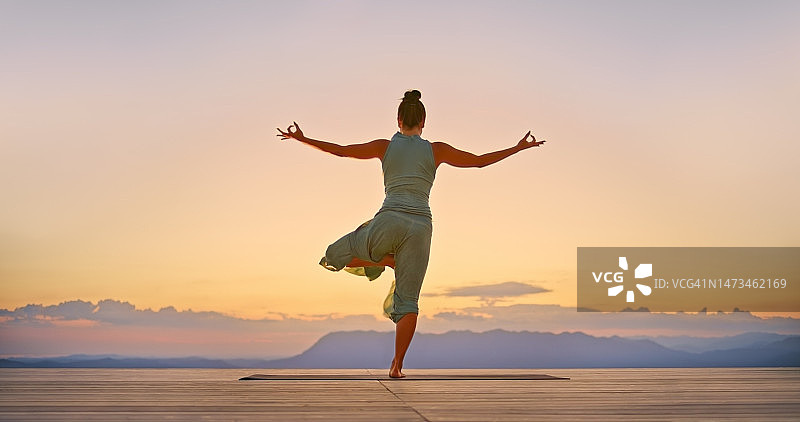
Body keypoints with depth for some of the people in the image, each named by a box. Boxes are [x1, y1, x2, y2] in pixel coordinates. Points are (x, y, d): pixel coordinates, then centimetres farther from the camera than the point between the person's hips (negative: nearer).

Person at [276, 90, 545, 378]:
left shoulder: (385, 146, 10)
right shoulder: (436, 150, 10)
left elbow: (340, 150, 14)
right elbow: (480, 161, 15)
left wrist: (302, 139, 26)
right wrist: (518, 148, 26)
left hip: (389, 221, -1)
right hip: (421, 226, 2)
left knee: (334, 256, 18)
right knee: (408, 302, 6)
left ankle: (388, 261, -3)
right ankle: (397, 366, -3)